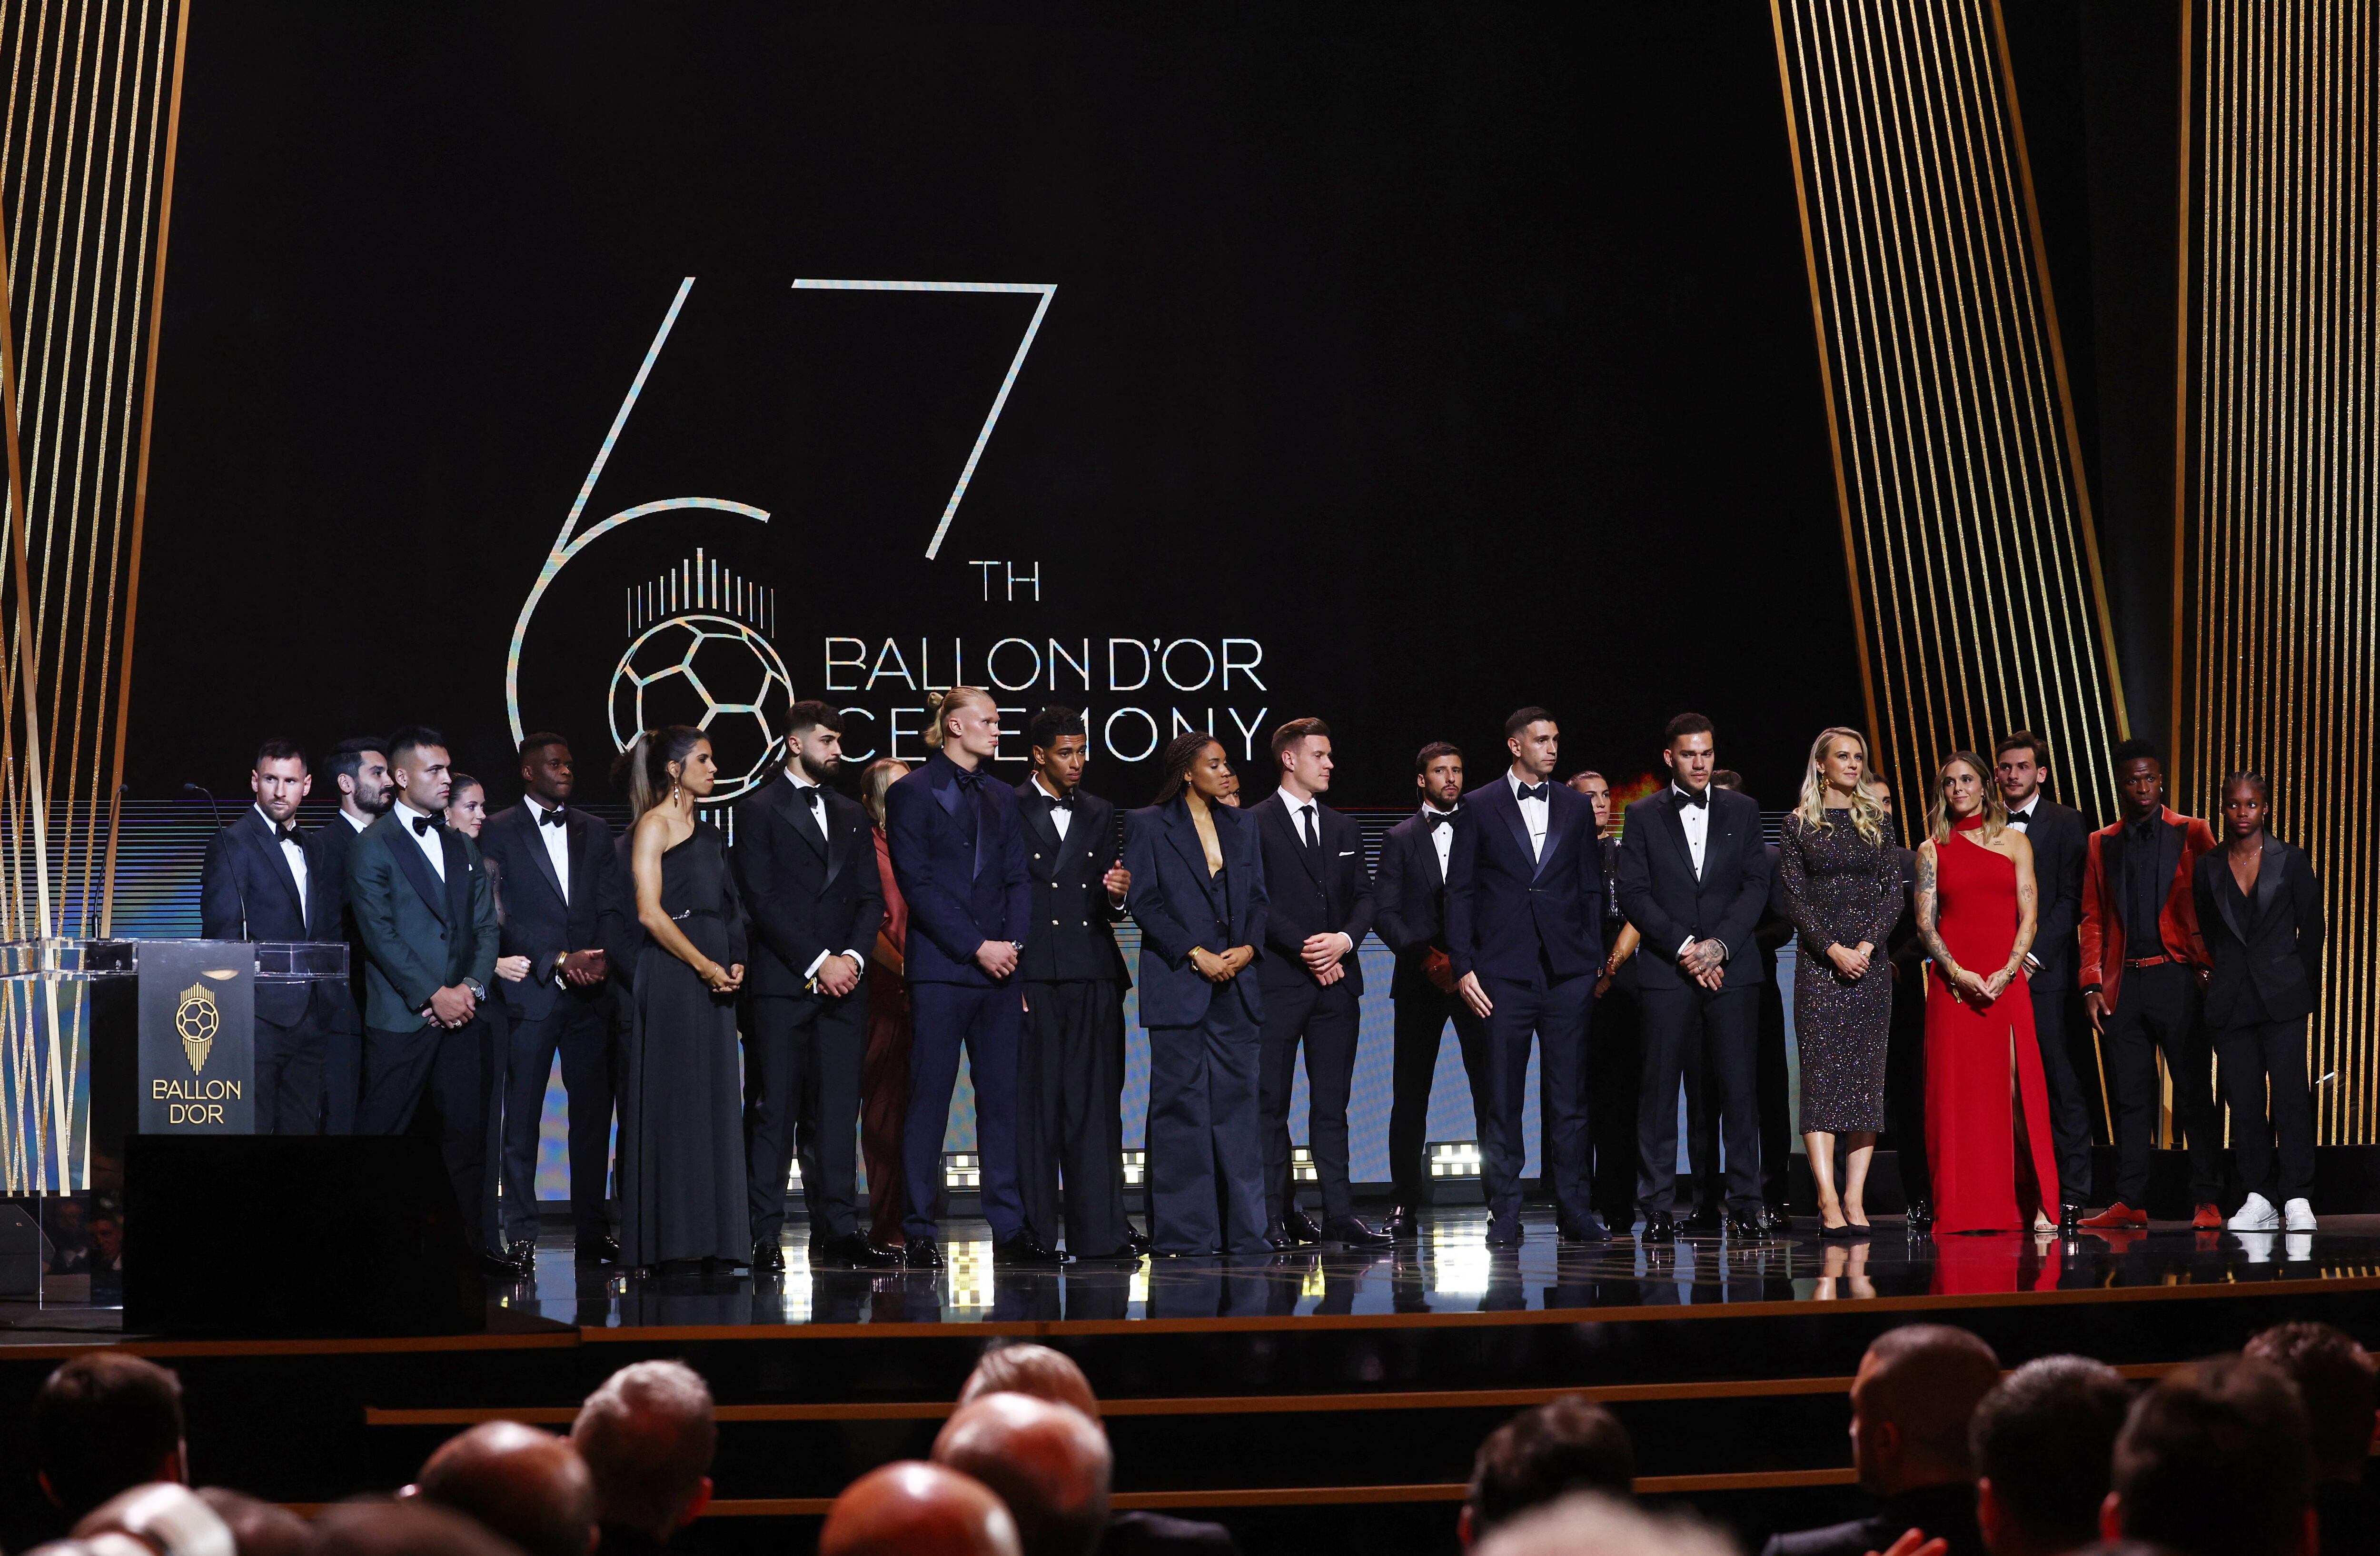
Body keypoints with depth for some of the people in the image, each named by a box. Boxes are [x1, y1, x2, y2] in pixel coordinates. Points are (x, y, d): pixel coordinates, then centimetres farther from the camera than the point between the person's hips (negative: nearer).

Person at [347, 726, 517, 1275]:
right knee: (382, 1133, -4)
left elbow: (485, 926, 14)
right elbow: (380, 934, -10)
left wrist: (471, 987, -4)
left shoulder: (463, 848, 18)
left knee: (466, 1133, 6)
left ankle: (472, 1245, 11)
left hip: (460, 1015, 6)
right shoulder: (372, 847, -2)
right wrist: (433, 996, -14)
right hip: (401, 1018, -6)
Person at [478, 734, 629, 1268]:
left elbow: (614, 908, 10)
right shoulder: (498, 832, 3)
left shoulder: (595, 833, 16)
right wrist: (558, 961, -12)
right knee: (522, 1118, -2)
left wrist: (601, 957, -9)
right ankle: (520, 1235, 1)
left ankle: (593, 1232, 7)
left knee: (594, 1114, 2)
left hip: (591, 993, 4)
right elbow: (500, 915, -5)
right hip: (530, 991, -4)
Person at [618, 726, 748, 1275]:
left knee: (715, 1105, 5)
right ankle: (663, 1241, -6)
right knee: (670, 1105, -7)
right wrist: (706, 966, -14)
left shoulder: (706, 831, 19)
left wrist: (735, 963, 4)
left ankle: (713, 1240, 6)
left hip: (713, 979, 8)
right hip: (670, 978, -8)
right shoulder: (654, 825, -5)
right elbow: (650, 912, -13)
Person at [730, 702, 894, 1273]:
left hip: (842, 986, 5)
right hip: (781, 984, -5)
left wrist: (853, 957, -4)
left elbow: (871, 897, 15)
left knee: (837, 1112, 3)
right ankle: (763, 1236, -2)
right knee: (773, 1113, -4)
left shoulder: (851, 816, 20)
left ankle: (838, 1232, 4)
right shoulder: (759, 810, 2)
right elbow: (762, 899, -6)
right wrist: (816, 963, -11)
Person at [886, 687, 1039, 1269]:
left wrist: (1012, 943, -3)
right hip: (940, 968, -6)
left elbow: (1018, 878, 15)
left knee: (1002, 1098, 5)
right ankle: (918, 1232, 0)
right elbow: (917, 883, -8)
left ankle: (1010, 1230, 7)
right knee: (929, 1099, -4)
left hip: (999, 967, 6)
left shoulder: (1000, 797, 18)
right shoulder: (912, 793, -1)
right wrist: (977, 947, -13)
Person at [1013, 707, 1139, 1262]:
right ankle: (1032, 1232, 0)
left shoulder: (1100, 816, 19)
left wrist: (1118, 896, -4)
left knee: (1096, 1104, 2)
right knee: (1032, 1104, -4)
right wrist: (1006, 978, -7)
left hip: (1093, 977, 4)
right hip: (1031, 977, -4)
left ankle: (1101, 1231, 4)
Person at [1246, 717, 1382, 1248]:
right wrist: (1306, 950, -12)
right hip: (1277, 982, -5)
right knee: (1272, 1104, -1)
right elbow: (1256, 901, -7)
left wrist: (1344, 940, -6)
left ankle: (1338, 1215, 3)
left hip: (1337, 981, 5)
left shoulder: (1342, 829, 19)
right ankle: (1277, 1217, 1)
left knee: (1332, 1104, 4)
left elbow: (1364, 896, 14)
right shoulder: (1255, 824, 0)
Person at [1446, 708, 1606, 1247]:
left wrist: (1595, 961, 6)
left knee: (1570, 1097, 2)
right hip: (1504, 972, -2)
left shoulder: (1576, 807, 12)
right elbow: (1460, 892, 3)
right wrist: (1464, 966, -5)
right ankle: (1504, 1213, 6)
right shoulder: (1479, 808, 4)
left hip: (1568, 973, 2)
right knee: (1501, 1100, 0)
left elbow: (1591, 889, 14)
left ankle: (1575, 1210, 6)